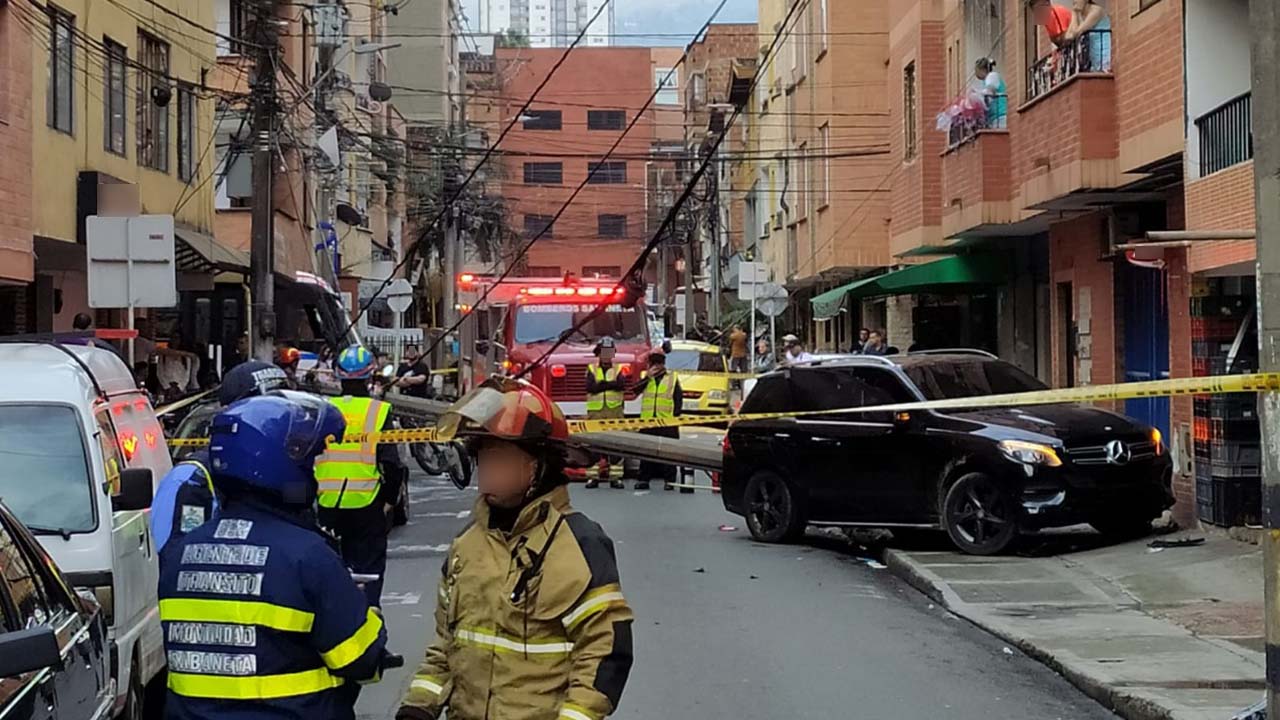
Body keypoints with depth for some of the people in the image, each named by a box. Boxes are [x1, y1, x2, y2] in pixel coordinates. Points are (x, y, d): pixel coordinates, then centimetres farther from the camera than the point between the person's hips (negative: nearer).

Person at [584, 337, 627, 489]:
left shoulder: (617, 370, 11)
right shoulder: (591, 369, 9)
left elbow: (621, 385, -10)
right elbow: (590, 387, -9)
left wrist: (602, 384, -13)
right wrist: (611, 385, -11)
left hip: (615, 411, 0)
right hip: (595, 412, 0)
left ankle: (615, 477, 1)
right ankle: (593, 477, 4)